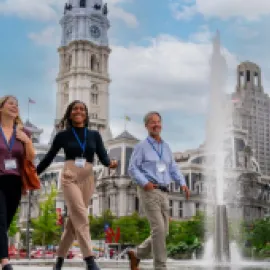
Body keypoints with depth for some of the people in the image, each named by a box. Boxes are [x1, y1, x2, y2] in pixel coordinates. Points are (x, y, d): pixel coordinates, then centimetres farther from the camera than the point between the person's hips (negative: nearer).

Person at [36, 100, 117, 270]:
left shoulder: (94, 135, 11)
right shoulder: (63, 135, 6)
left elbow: (103, 156, 2)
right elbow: (49, 157, 12)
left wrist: (110, 163, -20)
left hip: (88, 179, 3)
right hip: (70, 177, -3)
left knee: (74, 219, 6)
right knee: (81, 216, -18)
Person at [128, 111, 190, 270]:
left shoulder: (166, 147, 18)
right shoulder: (141, 146, 1)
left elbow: (173, 169, 15)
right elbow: (132, 169, -5)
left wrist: (183, 184, -2)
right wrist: (144, 183, -20)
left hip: (163, 193, 6)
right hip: (149, 191, -6)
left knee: (163, 232, 6)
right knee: (159, 229, -15)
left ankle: (136, 255, 24)